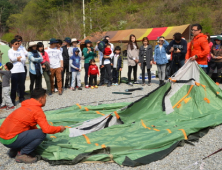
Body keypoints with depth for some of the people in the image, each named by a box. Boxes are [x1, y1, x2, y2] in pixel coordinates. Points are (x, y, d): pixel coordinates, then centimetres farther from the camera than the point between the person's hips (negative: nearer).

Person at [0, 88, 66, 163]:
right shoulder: (37, 110, -12)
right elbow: (47, 129, -18)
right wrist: (59, 128, -1)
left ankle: (14, 150, 17)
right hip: (10, 140, -9)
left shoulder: (26, 106, 16)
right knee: (41, 133, -10)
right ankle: (21, 155, -3)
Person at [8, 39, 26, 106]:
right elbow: (12, 59, -15)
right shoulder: (10, 51, 3)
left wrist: (16, 59, -8)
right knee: (14, 86, -1)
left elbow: (24, 59, -1)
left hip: (22, 70, 4)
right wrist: (19, 57, -2)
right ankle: (13, 100, 7)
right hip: (14, 71, -3)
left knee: (22, 85, 8)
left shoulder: (20, 51, 13)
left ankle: (21, 98, 20)